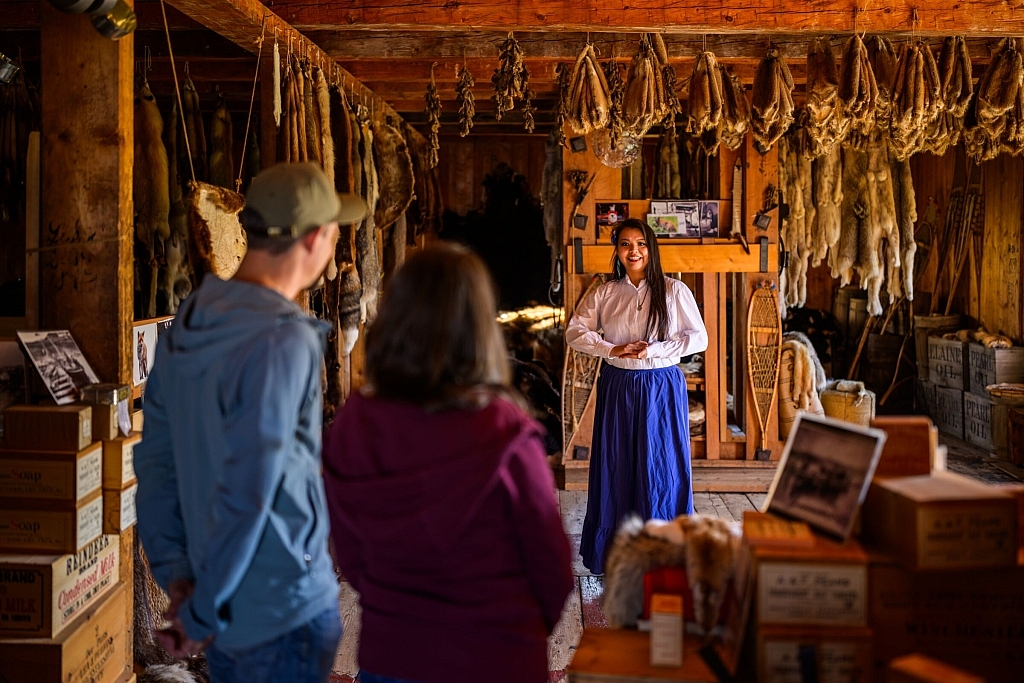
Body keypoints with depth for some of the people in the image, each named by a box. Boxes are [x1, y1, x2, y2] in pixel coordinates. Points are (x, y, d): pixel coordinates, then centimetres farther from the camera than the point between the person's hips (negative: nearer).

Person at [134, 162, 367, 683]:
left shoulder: (187, 324, 2)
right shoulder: (283, 341, -23)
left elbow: (156, 459, 6)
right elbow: (249, 491, -25)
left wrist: (175, 572, 6)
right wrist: (203, 614, -14)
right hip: (287, 607, -8)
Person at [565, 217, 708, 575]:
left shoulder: (674, 291, -2)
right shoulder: (604, 294, 5)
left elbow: (698, 338, -4)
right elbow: (574, 332, 2)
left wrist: (653, 350, -15)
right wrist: (612, 350, -13)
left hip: (661, 388, -2)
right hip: (618, 388, 2)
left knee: (660, 468, 1)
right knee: (616, 467, 6)